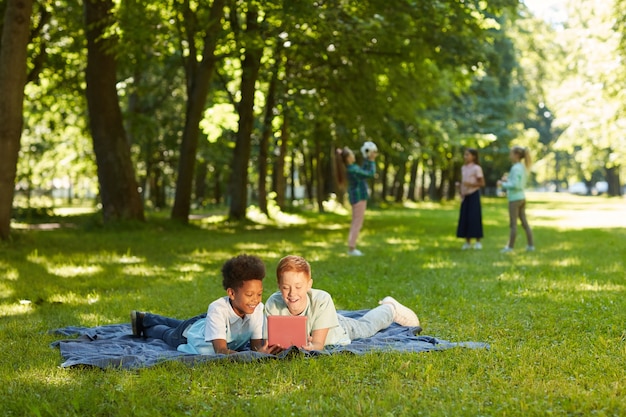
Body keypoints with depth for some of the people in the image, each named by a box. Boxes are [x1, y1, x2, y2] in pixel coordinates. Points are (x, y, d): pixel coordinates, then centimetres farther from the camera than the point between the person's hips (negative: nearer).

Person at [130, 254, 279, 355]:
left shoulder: (257, 308, -35)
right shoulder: (218, 309, -48)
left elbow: (256, 344, -30)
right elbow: (220, 350, -51)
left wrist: (261, 351, -55)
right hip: (193, 330, -5)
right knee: (169, 334, 30)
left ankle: (146, 318, 63)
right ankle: (143, 322, 61)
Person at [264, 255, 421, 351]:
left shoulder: (321, 300, -43)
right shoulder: (273, 304, -38)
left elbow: (318, 344, -39)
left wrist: (310, 347, -63)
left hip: (337, 331, -1)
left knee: (367, 326, 30)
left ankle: (389, 308, 57)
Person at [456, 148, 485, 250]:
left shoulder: (476, 168, -8)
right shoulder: (463, 168, 12)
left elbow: (482, 183, -9)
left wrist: (471, 184, -22)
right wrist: (459, 185, -2)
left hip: (474, 195, -6)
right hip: (465, 195, 6)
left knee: (474, 217, -6)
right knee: (464, 218, 3)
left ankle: (478, 242, 2)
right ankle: (467, 242, 10)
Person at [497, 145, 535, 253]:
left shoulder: (516, 168, -17)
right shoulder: (523, 167, 11)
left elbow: (515, 185, -21)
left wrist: (503, 184, -10)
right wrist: (508, 180, 14)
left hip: (515, 198, -9)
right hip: (522, 197, 9)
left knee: (513, 223, -3)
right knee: (524, 222, 11)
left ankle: (510, 247, 2)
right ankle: (530, 245, 14)